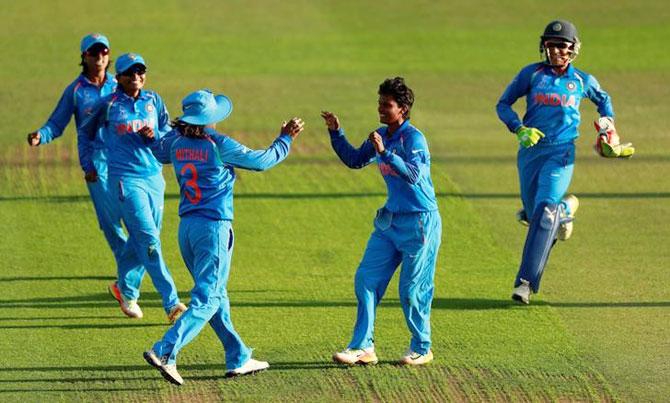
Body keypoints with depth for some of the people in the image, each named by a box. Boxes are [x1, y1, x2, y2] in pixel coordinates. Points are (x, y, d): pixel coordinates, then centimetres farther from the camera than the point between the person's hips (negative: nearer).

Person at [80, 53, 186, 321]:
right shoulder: (108, 105, -2)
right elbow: (86, 132, 12)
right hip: (126, 178, -5)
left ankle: (126, 289, 35)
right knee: (149, 239, -12)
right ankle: (171, 303, -17)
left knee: (141, 239, 12)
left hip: (154, 176, 5)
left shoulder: (154, 101, 7)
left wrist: (154, 135, -12)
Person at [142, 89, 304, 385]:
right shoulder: (220, 146, -12)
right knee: (207, 301, -6)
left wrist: (181, 127, 28)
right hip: (214, 227, -7)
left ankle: (238, 359, 25)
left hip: (186, 227, 7)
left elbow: (158, 153, 25)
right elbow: (262, 161, -2)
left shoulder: (177, 142, 2)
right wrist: (286, 138, 13)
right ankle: (164, 352, -21)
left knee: (215, 296, 18)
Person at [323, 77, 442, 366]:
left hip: (420, 223, -8)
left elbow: (414, 175, -31)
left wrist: (385, 152, -39)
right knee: (366, 279, 2)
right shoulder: (381, 136, 7)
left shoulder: (413, 138, -17)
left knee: (412, 290, 0)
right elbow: (355, 160, 20)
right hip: (390, 221, 8)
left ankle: (422, 349, 17)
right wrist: (336, 133, 9)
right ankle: (363, 348, 6)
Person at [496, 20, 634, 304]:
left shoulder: (582, 80, 4)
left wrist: (607, 124, 8)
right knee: (533, 214, 10)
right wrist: (519, 129, -12)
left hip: (561, 152, -2)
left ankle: (526, 281, -21)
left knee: (544, 211, -19)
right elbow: (503, 104, 4)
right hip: (530, 151, 2)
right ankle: (565, 209, 48)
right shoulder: (532, 74, 0)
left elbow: (603, 99, 25)